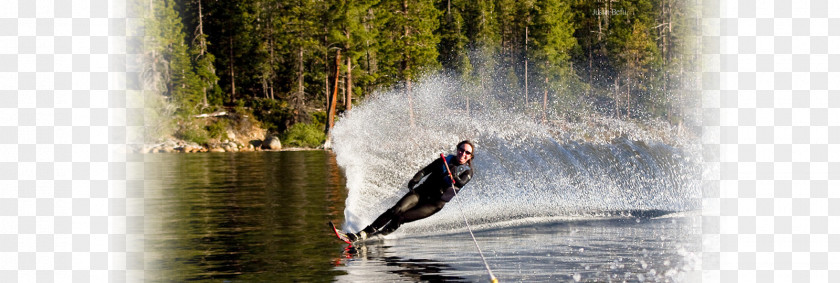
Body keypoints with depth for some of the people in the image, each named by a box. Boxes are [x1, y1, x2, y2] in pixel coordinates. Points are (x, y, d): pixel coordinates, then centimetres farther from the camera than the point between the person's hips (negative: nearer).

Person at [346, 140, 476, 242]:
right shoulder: (444, 161, 6)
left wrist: (453, 175, -42)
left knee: (400, 218, -19)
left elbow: (461, 183, -23)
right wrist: (414, 181, -17)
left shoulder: (467, 172, -3)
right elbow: (425, 171, 0)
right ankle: (362, 233, -23)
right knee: (395, 211, -20)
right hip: (421, 193, 2)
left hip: (434, 204, -2)